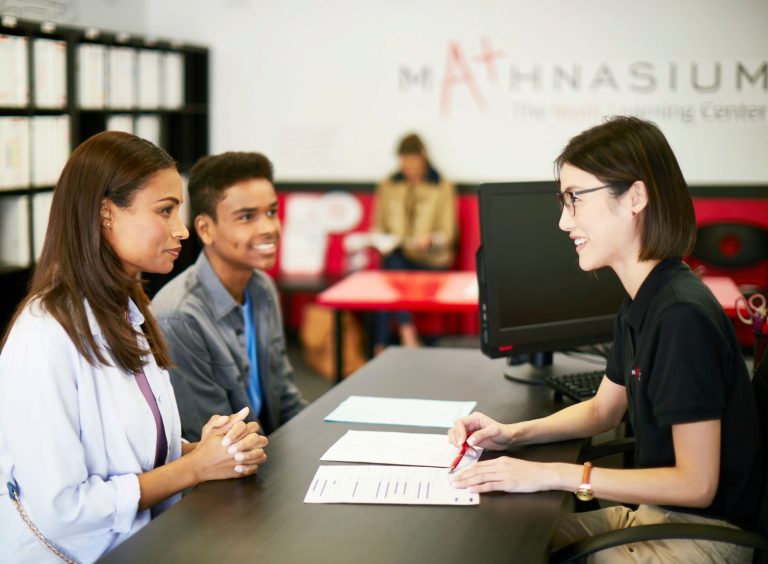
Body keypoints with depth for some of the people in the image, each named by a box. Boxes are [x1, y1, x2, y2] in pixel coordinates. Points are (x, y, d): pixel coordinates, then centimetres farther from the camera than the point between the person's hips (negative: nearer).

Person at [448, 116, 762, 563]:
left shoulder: (683, 316, -26)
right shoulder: (639, 306, 4)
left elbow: (696, 484, -24)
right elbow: (603, 409, 20)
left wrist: (555, 474, -22)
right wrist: (512, 434, 4)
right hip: (648, 512, 9)